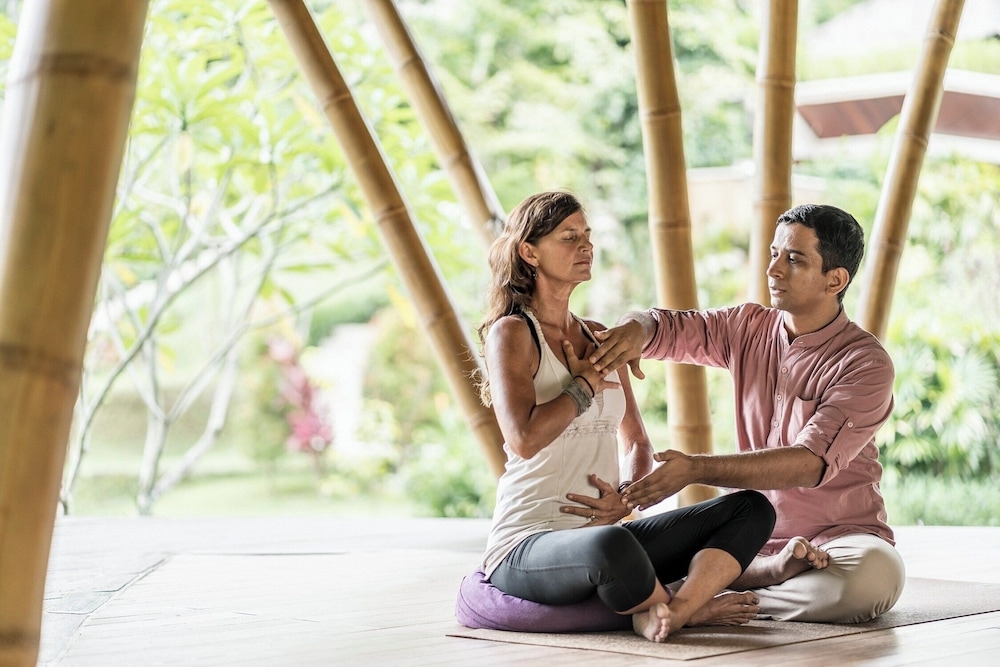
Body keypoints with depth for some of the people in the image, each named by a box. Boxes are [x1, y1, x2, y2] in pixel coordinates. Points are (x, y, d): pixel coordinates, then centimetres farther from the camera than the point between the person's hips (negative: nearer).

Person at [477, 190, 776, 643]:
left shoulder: (600, 338, 16)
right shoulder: (511, 333, -6)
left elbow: (637, 443, 20)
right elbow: (524, 439, -22)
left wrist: (627, 498, -2)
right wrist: (587, 384, -6)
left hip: (603, 532, 8)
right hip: (526, 545, -7)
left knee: (752, 508, -6)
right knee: (610, 547, -42)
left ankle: (671, 612, -27)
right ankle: (688, 606, -10)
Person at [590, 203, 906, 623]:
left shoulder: (866, 363, -13)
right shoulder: (748, 329, 6)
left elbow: (811, 462, -24)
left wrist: (697, 469, -34)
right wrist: (633, 331, -25)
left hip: (837, 535, -4)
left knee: (876, 573, -38)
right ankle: (776, 572, -21)